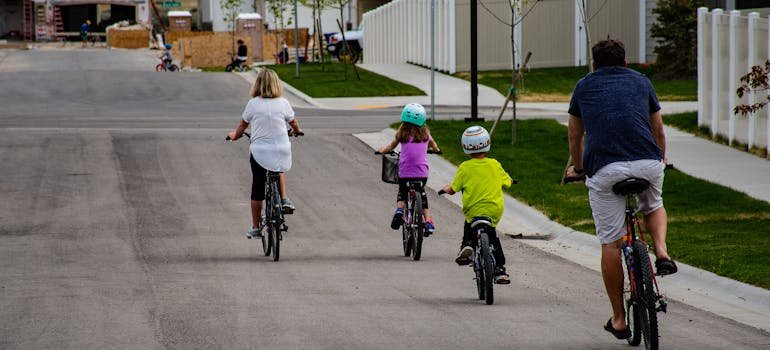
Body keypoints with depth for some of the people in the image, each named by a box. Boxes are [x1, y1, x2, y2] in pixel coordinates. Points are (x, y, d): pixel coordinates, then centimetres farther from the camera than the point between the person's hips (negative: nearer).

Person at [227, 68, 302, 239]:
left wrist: (235, 135, 31)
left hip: (259, 152, -1)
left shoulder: (253, 104, -5)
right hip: (282, 151, 1)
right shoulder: (283, 103, -3)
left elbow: (242, 125, 9)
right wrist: (297, 132, 37)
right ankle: (284, 199, 15)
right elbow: (294, 123, 14)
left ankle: (256, 228, 15)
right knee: (278, 171, 34)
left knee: (257, 189, 9)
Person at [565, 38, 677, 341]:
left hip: (604, 168, -1)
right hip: (647, 163, 1)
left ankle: (619, 320, 10)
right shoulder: (640, 81, 24)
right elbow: (658, 130, 34)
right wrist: (661, 159, 54)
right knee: (653, 207, 34)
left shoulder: (584, 86, 23)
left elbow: (575, 136, 33)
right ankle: (662, 253, 5)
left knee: (610, 243, 7)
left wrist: (577, 168, 51)